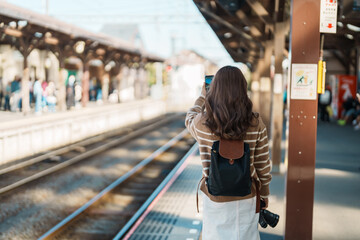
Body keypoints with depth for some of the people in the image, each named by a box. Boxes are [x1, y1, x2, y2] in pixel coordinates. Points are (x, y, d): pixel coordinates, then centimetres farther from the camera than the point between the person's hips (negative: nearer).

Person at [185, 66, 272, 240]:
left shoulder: (202, 123, -17)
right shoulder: (256, 124, -15)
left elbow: (189, 119, 10)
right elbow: (263, 165, -6)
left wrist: (202, 96, 24)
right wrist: (264, 194, 10)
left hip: (214, 198, -1)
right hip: (246, 197, 1)